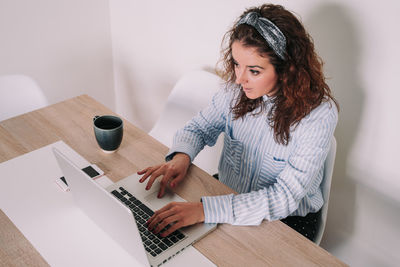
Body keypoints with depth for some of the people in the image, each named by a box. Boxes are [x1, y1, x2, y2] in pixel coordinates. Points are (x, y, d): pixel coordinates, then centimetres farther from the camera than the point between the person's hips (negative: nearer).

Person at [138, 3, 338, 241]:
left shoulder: (318, 115, -25)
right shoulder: (237, 88, -10)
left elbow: (285, 197, -29)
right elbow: (199, 127, 6)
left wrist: (204, 210, -39)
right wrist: (181, 156, -19)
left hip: (287, 220, -4)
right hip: (228, 195, 4)